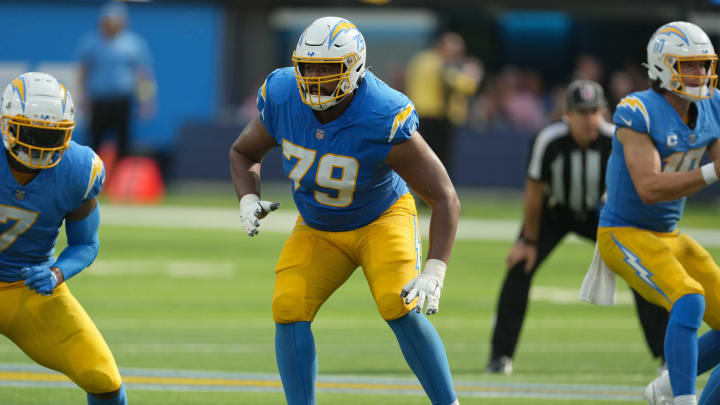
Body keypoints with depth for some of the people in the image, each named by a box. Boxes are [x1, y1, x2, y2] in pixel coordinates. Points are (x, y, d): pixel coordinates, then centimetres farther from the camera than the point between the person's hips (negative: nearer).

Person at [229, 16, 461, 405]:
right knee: (288, 310, -15)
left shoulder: (385, 121, -32)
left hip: (381, 219, -4)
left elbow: (444, 198, -26)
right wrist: (248, 201, -18)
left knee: (399, 308, -24)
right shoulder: (281, 98, -20)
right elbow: (243, 153, 3)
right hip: (317, 229, 4)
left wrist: (434, 271, -36)